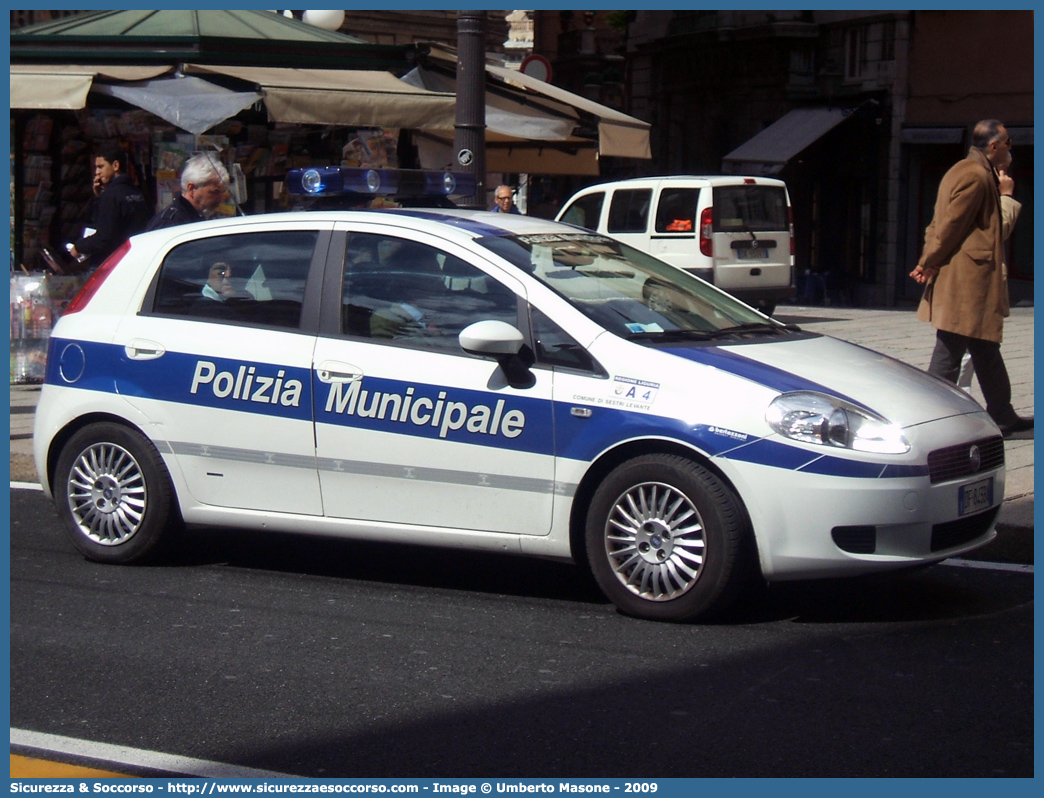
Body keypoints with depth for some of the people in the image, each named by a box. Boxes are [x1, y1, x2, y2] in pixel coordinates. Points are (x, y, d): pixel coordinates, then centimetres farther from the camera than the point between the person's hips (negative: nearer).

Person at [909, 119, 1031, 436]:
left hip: (970, 280, 11)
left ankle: (1003, 417, 16)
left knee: (986, 348, 13)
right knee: (949, 352, -5)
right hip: (967, 280, -11)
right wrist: (930, 264, -10)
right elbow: (952, 225, -18)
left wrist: (928, 262, 8)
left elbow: (940, 223, 17)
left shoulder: (963, 171, 19)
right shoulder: (977, 176, -15)